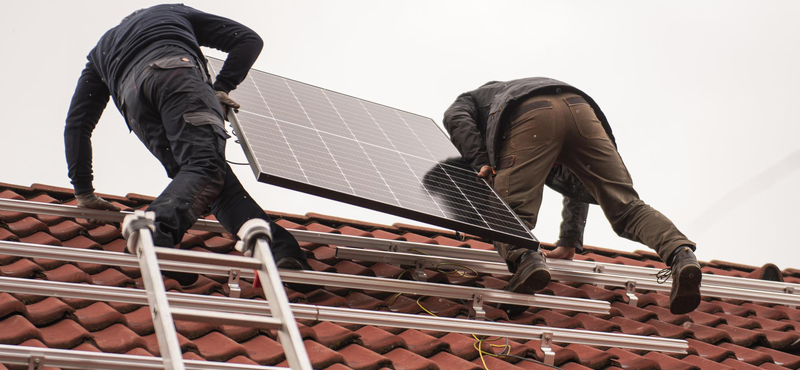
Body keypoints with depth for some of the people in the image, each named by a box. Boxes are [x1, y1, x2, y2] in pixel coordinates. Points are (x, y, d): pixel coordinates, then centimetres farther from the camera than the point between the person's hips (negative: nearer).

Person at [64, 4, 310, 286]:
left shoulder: (101, 50, 44)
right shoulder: (175, 12, 42)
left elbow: (77, 123, 35)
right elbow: (248, 39, 29)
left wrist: (83, 192, 36)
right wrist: (221, 89, 25)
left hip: (132, 96, 2)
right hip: (176, 73, -2)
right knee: (207, 165, -17)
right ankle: (155, 229, -46)